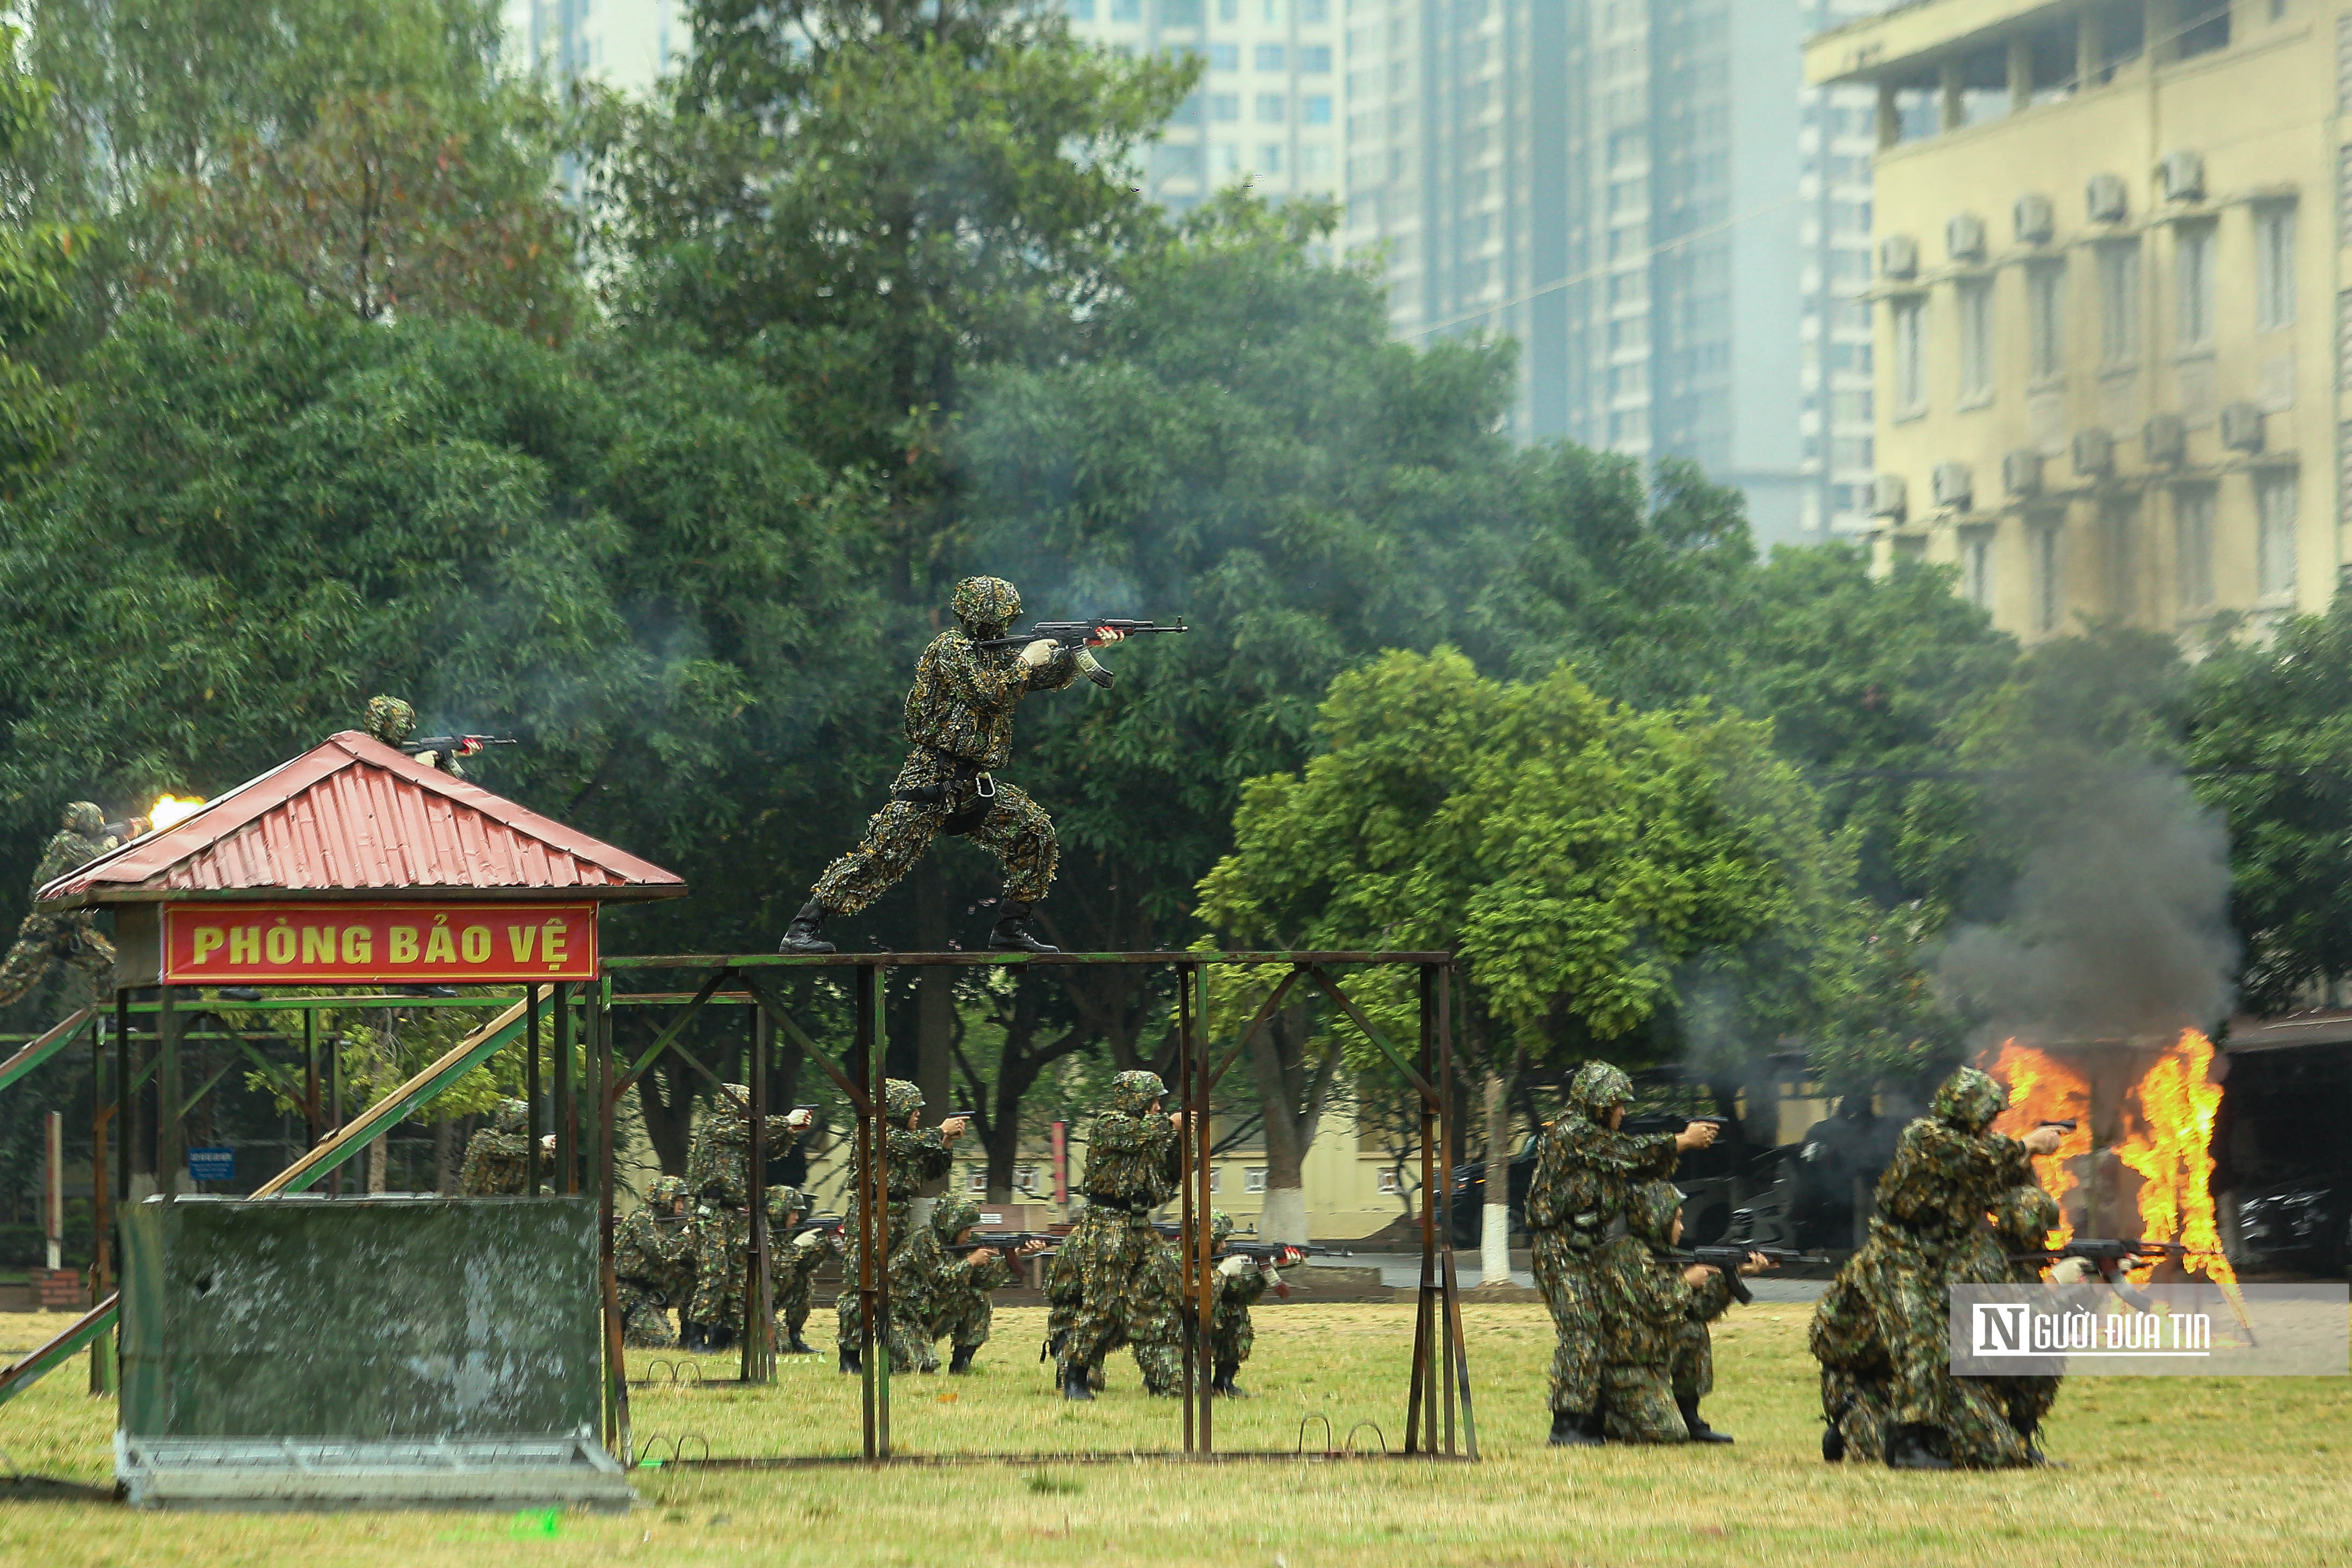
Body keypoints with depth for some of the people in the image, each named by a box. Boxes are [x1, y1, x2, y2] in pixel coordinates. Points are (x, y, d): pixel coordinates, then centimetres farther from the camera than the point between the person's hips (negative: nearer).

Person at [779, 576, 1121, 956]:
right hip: (931, 780, -8)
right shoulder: (950, 648, -8)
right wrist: (1026, 661, -9)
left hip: (976, 785, 8)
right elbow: (987, 692, -20)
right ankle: (803, 929, -14)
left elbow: (1054, 675, 20)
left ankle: (1010, 930, 8)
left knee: (1036, 833, 1)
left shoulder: (996, 655, 17)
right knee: (882, 853, -15)